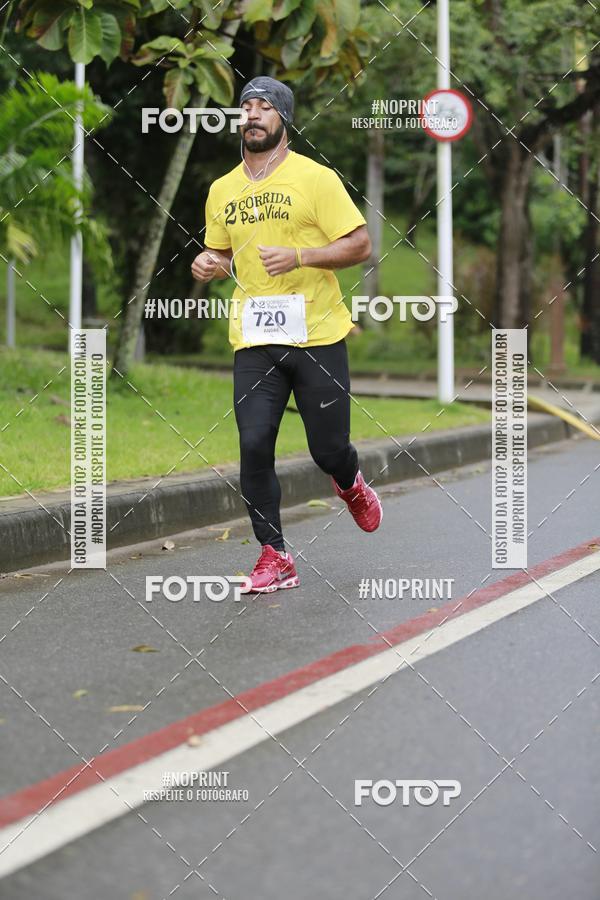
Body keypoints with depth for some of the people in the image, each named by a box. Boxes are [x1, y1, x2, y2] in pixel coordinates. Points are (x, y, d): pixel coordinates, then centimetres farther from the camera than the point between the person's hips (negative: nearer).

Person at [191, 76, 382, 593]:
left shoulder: (316, 178, -4)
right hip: (254, 342, 4)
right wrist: (208, 263, 2)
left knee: (328, 449, 3)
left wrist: (299, 255, -19)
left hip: (318, 336, -3)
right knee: (254, 445, -8)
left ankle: (350, 485, 41)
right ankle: (275, 557, 3)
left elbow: (360, 245, -6)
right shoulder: (222, 190, 12)